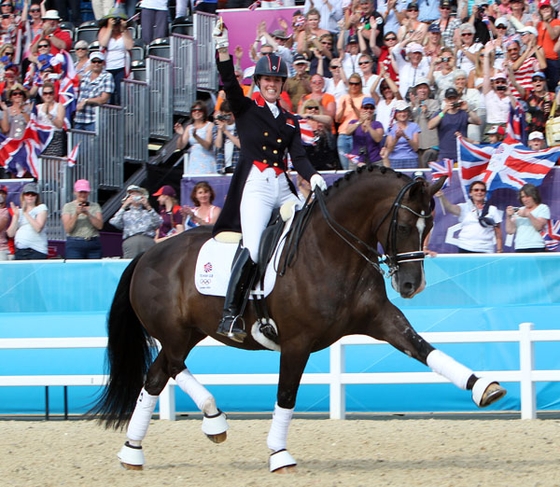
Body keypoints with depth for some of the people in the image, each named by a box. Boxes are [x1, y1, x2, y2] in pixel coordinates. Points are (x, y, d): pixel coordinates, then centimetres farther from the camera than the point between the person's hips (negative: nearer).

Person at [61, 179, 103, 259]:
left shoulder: (95, 206, 12)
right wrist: (76, 214, -16)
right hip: (75, 244, -2)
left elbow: (100, 226, 0)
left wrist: (88, 214, -12)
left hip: (94, 244, 2)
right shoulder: (68, 206, 6)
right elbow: (67, 229, -4)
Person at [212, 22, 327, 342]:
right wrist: (222, 49, -24)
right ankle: (230, 315, -23)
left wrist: (313, 176, -11)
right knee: (253, 248, -22)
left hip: (283, 188, 6)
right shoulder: (246, 109, 7)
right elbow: (229, 83, -9)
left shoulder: (290, 121, 19)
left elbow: (298, 156, 9)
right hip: (255, 185, -6)